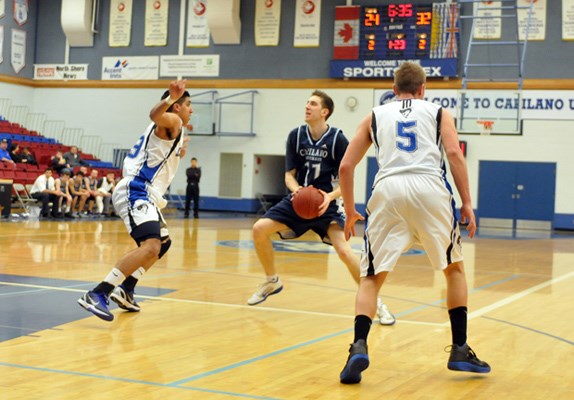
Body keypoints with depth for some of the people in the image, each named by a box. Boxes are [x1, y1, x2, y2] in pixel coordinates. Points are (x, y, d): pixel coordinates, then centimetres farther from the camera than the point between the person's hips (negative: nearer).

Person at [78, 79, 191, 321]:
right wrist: (171, 98, -46)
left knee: (163, 244, 28)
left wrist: (177, 155, 39)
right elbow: (155, 115, -29)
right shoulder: (173, 121, -3)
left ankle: (125, 290, 24)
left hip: (142, 195, 11)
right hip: (136, 193, -11)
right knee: (150, 247, -29)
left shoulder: (169, 131, 25)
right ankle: (96, 295, -34)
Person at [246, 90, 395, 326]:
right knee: (260, 229, -9)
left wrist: (331, 196, -27)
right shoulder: (296, 136, -2)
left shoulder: (338, 140, -11)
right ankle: (272, 281, 15)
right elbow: (289, 175, 1)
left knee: (343, 249, -23)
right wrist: (296, 190, -21)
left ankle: (374, 302, -8)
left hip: (326, 202, -4)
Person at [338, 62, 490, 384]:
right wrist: (467, 203, 3)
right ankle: (460, 350, 18)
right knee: (454, 267, 20)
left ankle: (359, 347, -13)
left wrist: (350, 212, 28)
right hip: (430, 189, 0)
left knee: (372, 277, 9)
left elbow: (346, 167, 18)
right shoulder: (438, 112, 22)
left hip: (388, 189, 1)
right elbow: (455, 154, 3)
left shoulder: (376, 115, 25)